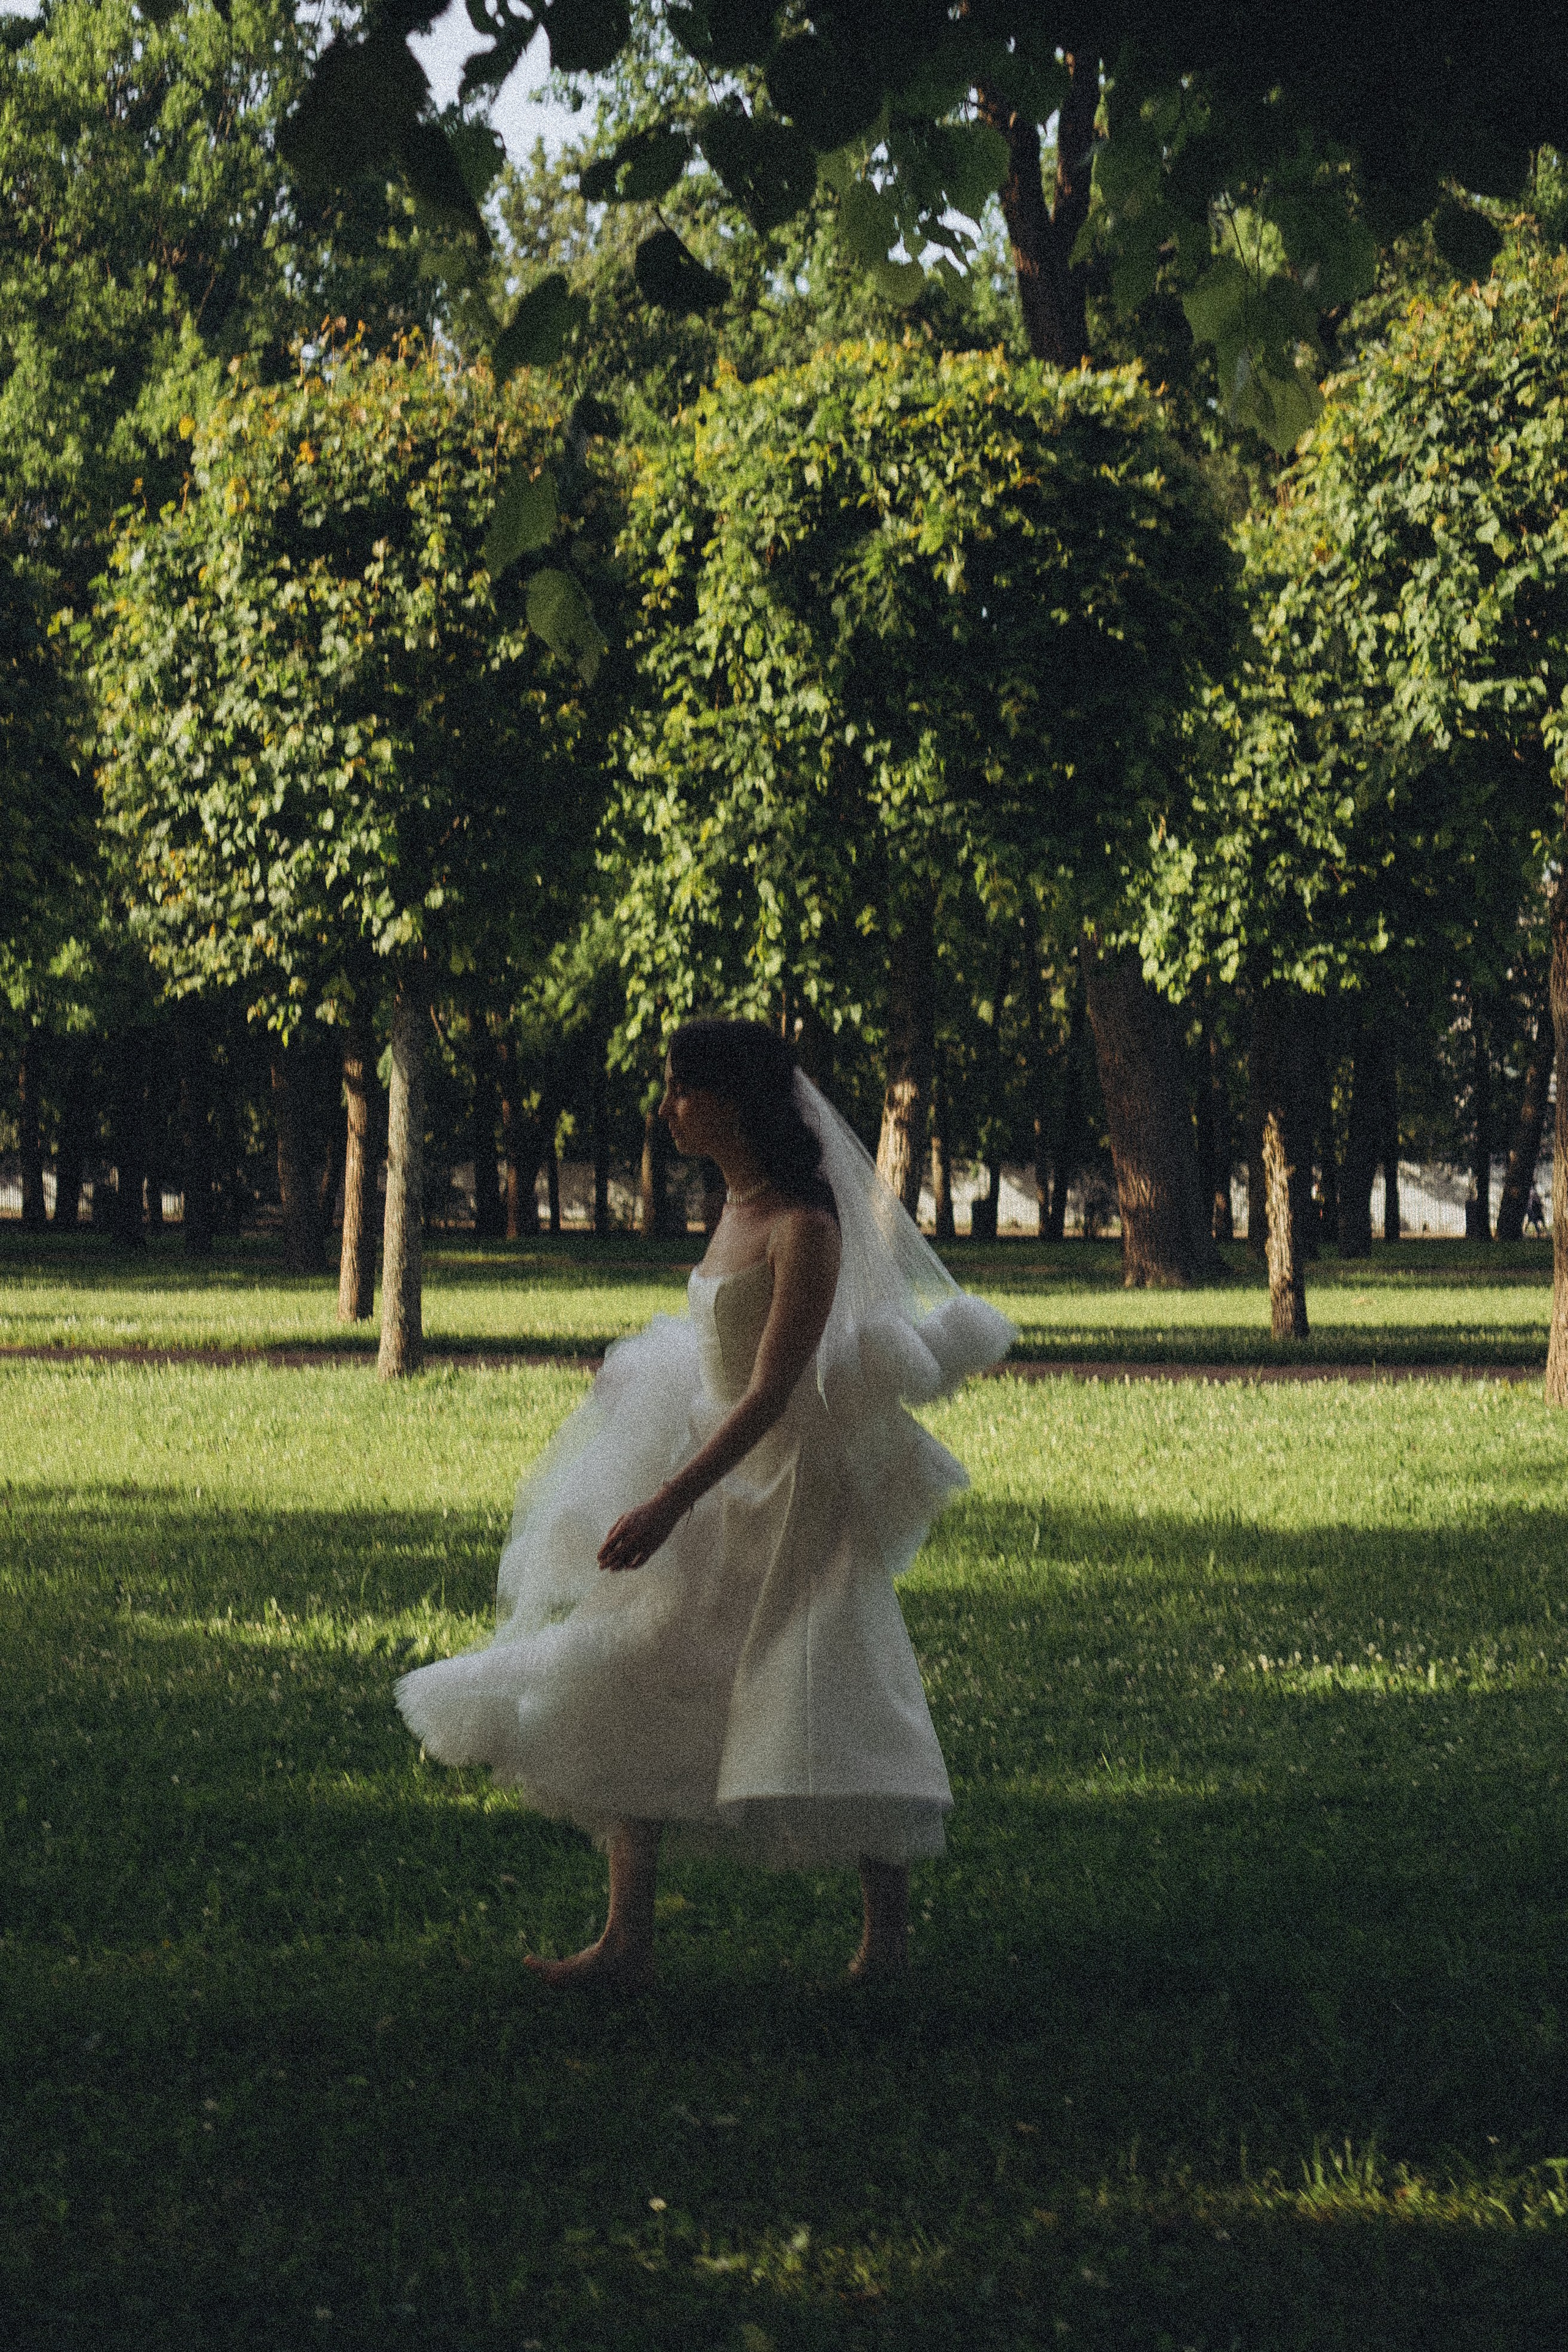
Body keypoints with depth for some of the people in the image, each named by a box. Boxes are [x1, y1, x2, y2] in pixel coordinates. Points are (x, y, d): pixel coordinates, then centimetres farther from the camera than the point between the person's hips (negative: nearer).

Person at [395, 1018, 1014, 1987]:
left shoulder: (803, 1226, -19)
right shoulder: (737, 1206, 7)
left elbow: (770, 1394, -23)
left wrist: (670, 1503, -28)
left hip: (791, 1489, -9)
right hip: (712, 1479, 9)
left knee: (834, 1715, -3)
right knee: (629, 1696, 4)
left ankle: (889, 1926, 13)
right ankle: (628, 1941, 6)